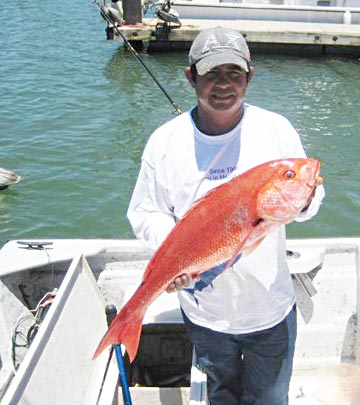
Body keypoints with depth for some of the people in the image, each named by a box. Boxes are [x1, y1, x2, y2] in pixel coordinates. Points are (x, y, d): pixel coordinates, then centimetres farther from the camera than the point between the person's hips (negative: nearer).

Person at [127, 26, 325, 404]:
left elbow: (305, 207, -2)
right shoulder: (164, 141, -11)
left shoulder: (277, 129, -10)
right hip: (203, 309, 1)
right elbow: (145, 212, -4)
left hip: (270, 306, 0)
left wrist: (304, 199, -27)